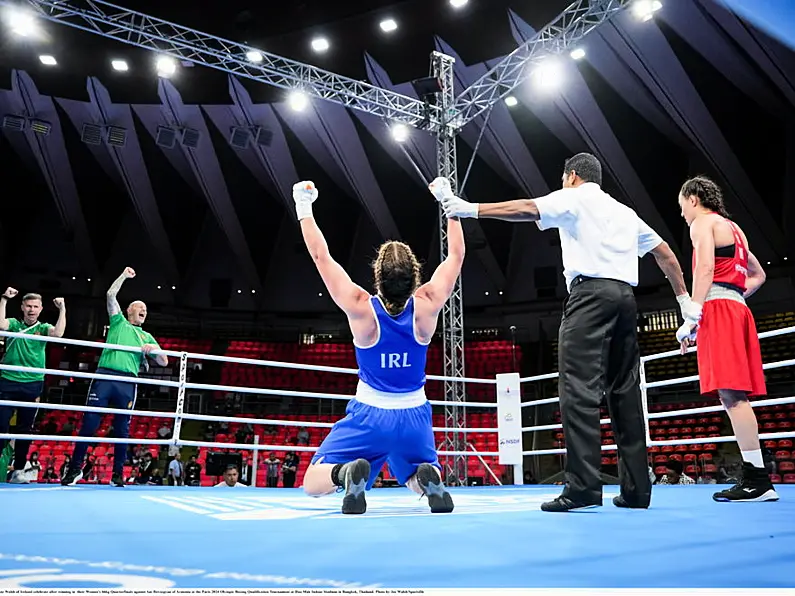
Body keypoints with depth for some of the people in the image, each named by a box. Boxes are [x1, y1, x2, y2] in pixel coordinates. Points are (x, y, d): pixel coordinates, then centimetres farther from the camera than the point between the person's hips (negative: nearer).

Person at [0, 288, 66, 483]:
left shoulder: (43, 328, 8)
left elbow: (58, 333, -14)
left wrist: (62, 310, -16)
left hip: (32, 385, 1)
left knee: (25, 429, 6)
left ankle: (18, 471, 13)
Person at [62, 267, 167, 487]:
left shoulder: (147, 337, 24)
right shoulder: (118, 322, 20)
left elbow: (164, 362, 17)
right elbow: (111, 295, 8)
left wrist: (153, 349, -1)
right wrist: (124, 275, 9)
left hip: (128, 383, 2)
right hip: (105, 376, -2)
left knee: (122, 429, 2)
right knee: (89, 423, -5)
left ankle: (117, 474, 7)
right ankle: (75, 468, 5)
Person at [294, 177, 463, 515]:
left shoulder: (361, 308, -19)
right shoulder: (426, 306, -13)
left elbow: (321, 257, -10)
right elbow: (456, 255, -1)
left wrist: (304, 208, 0)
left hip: (369, 415, -2)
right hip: (414, 416, 2)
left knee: (312, 485, 10)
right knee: (420, 480, 26)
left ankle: (346, 473, -25)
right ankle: (428, 477, -13)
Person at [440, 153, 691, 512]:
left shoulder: (573, 198, 8)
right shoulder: (624, 211, 28)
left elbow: (526, 209, -6)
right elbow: (665, 253, 27)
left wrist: (471, 209, -5)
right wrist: (685, 299, 29)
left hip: (590, 293, -7)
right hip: (625, 296, 7)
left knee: (579, 389, -14)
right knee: (624, 391, 6)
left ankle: (582, 486, -21)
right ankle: (636, 489, 7)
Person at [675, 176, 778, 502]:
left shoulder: (703, 223, 0)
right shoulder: (732, 227, 27)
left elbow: (705, 268, -16)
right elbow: (758, 275, 31)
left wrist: (692, 316, -19)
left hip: (718, 309, -9)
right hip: (737, 309, 9)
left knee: (731, 394, -13)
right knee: (735, 396, 6)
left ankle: (757, 480, -14)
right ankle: (755, 477, 5)